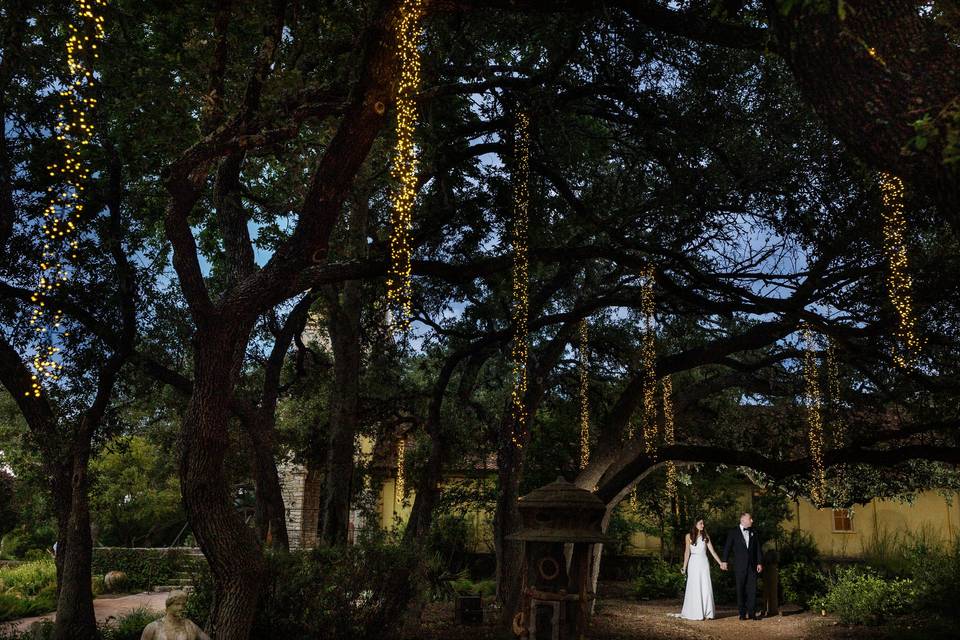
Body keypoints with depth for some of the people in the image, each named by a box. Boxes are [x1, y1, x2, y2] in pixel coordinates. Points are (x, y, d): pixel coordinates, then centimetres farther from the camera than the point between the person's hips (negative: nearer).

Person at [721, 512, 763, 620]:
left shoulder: (754, 533, 12)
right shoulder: (733, 532, 2)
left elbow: (758, 549, 10)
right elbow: (727, 547, -2)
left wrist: (759, 563, 1)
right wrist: (724, 561, -10)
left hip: (752, 565, 3)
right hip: (740, 566, -3)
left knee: (752, 589, -1)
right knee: (741, 590, 2)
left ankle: (752, 613, 4)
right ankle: (742, 613, 9)